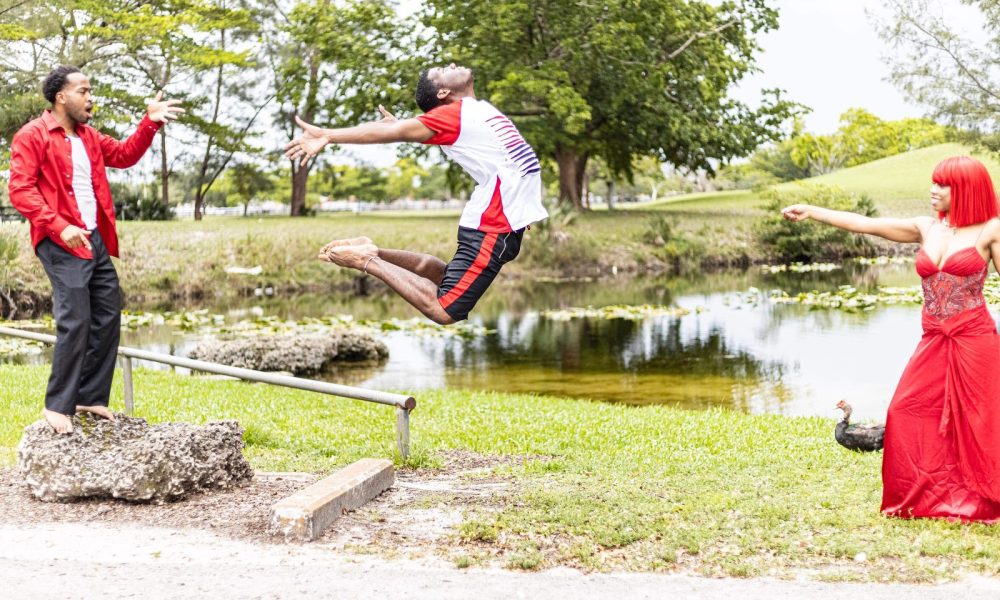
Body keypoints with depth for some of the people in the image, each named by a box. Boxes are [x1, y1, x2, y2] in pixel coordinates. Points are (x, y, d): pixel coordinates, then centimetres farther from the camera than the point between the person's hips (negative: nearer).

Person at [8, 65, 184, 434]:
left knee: (108, 317, 9)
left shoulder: (89, 137, 17)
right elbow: (20, 190, -14)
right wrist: (59, 227, -24)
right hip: (61, 243, -9)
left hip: (95, 239, 9)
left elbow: (125, 155, 26)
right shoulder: (32, 136, -7)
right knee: (75, 321, -13)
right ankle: (57, 405, -2)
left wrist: (150, 123, 10)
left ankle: (90, 398, 19)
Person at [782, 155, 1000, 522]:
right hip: (934, 341, 5)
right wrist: (811, 212, 5)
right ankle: (922, 498, 14)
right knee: (907, 412, 1)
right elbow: (865, 225, 8)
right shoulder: (926, 228, 9)